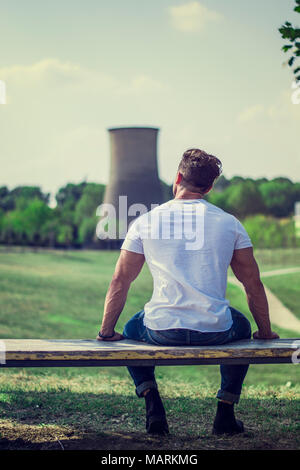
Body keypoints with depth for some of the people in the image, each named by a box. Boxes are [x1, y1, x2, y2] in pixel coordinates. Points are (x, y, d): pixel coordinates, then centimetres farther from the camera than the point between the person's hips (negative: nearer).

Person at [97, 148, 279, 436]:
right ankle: (225, 414, 26)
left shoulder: (145, 223, 3)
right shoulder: (230, 223, 4)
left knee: (130, 331, 33)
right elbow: (253, 284, 9)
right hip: (216, 331, 1)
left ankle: (154, 409, 13)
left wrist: (106, 333, 19)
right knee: (242, 328, 36)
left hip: (162, 331, -1)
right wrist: (265, 332, 22)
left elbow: (120, 282, 7)